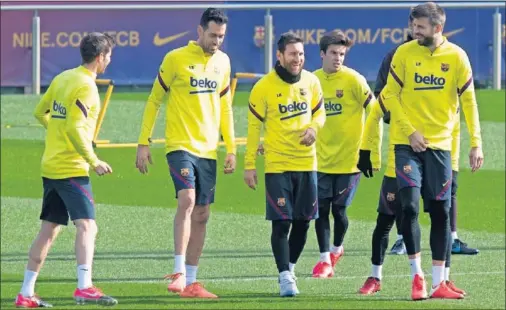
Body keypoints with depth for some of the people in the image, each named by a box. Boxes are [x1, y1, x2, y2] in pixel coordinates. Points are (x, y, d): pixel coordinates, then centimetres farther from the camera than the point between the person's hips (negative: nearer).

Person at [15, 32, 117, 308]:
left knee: (49, 229, 13)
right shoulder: (85, 86, -13)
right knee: (86, 225, -16)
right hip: (72, 169, -9)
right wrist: (93, 160, -20)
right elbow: (75, 128, -21)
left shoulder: (62, 78, 12)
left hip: (50, 166, 9)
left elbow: (40, 112, 22)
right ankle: (84, 287, -31)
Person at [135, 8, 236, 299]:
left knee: (201, 215, 7)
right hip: (181, 144, -6)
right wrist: (144, 143, -4)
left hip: (208, 149, 6)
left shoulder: (222, 61, 10)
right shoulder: (176, 59, -7)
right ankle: (179, 272, -24)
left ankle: (191, 282, 14)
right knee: (187, 200, -24)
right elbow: (154, 100, -1)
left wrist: (231, 149, 15)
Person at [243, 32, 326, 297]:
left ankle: (289, 269, 26)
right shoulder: (264, 87, -9)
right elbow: (254, 126, -4)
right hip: (277, 165, -4)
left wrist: (313, 128, -10)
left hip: (306, 163, 4)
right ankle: (285, 277, -4)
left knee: (303, 222, 8)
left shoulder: (311, 82, 2)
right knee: (281, 222, -8)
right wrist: (249, 165, -5)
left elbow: (319, 113, 14)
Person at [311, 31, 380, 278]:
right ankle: (325, 260, 9)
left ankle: (337, 249, 27)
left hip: (348, 158, -3)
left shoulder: (353, 80, -9)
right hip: (321, 158, 3)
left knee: (339, 209, 1)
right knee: (321, 208, -1)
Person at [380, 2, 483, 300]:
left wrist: (476, 143, -4)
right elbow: (391, 96, -2)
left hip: (440, 144, 1)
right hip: (408, 143, -1)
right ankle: (417, 275, 1)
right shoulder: (405, 53, -5)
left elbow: (468, 101, 1)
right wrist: (411, 132, -11)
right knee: (410, 205, -12)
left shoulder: (456, 56, -3)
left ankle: (438, 282, 10)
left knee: (441, 211, 2)